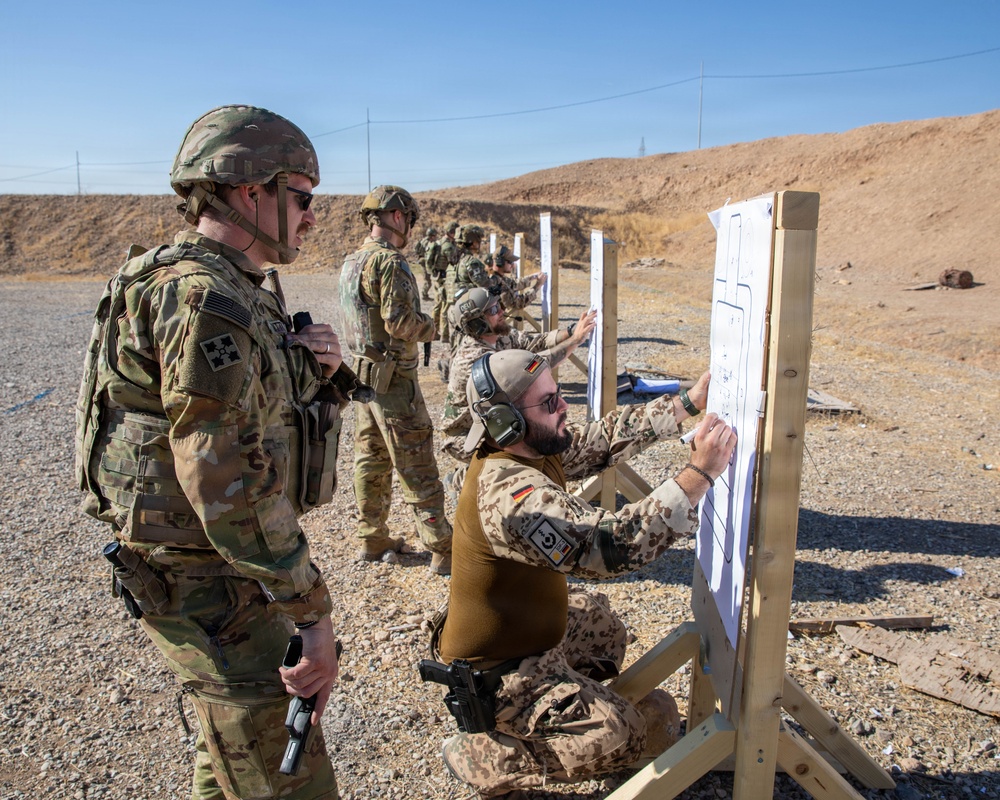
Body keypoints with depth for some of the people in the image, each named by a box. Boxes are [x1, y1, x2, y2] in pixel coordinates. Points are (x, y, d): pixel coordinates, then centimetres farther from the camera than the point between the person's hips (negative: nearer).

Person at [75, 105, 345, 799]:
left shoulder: (237, 292, 8)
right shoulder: (201, 299, -23)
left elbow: (271, 414, 13)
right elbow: (227, 485, -29)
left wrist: (320, 372, -8)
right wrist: (313, 612, -25)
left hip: (231, 569, 10)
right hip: (210, 585, -10)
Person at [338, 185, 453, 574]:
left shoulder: (351, 262, 12)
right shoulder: (389, 260, -16)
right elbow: (399, 322, -23)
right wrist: (428, 325, -4)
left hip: (361, 371, 9)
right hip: (393, 378, -9)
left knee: (370, 460, 16)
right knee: (417, 467, -3)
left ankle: (372, 539, 26)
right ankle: (443, 550, 5)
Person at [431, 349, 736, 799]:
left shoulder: (528, 448, -7)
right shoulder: (511, 493, -36)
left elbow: (603, 439, 1)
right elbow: (609, 547, -42)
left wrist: (689, 403, -4)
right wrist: (699, 474, -42)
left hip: (521, 629, 9)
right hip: (496, 669, -9)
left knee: (600, 619, 29)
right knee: (621, 734, -15)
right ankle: (478, 759, 2)